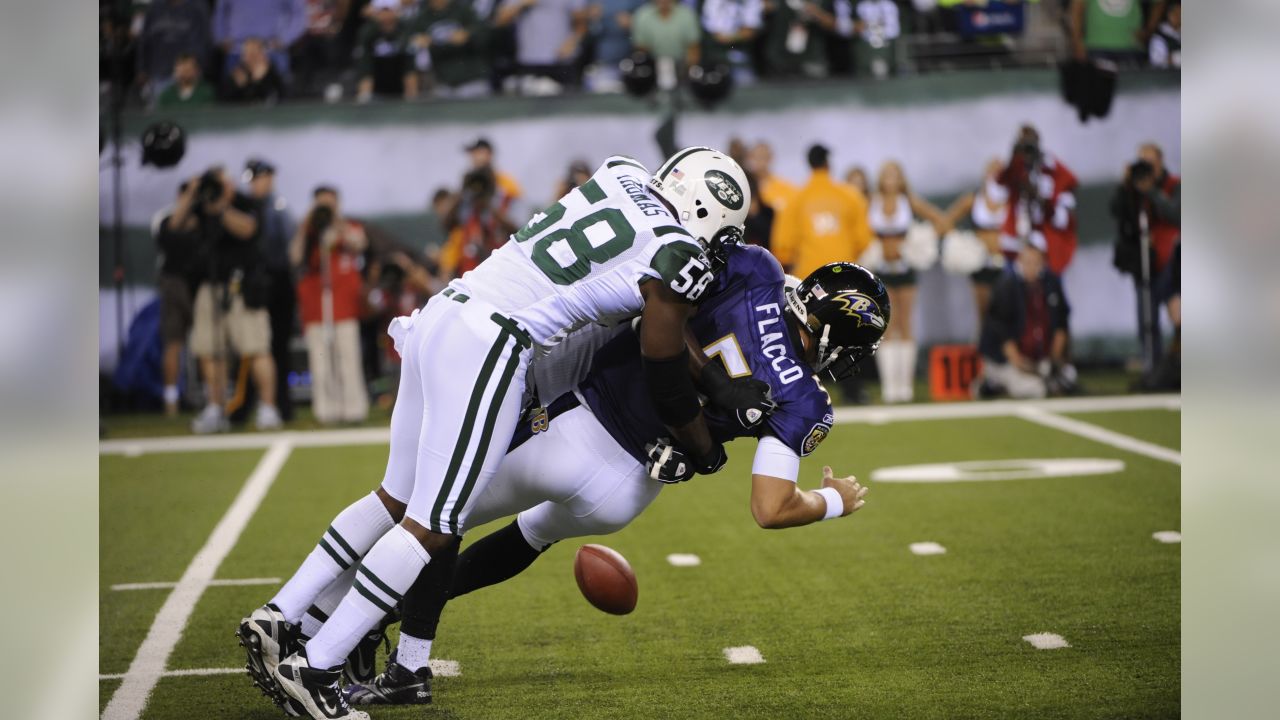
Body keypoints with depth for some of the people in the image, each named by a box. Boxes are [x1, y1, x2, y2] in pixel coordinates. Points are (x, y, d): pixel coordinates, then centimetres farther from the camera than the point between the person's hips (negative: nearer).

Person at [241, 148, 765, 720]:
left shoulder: (622, 174, 16)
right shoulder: (680, 260, -6)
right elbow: (665, 378, 6)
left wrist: (717, 384, 25)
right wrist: (705, 450, 24)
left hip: (437, 315, 9)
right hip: (488, 350, -9)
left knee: (398, 497, 20)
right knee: (433, 528, -1)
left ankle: (278, 617, 21)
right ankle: (313, 670, -1)